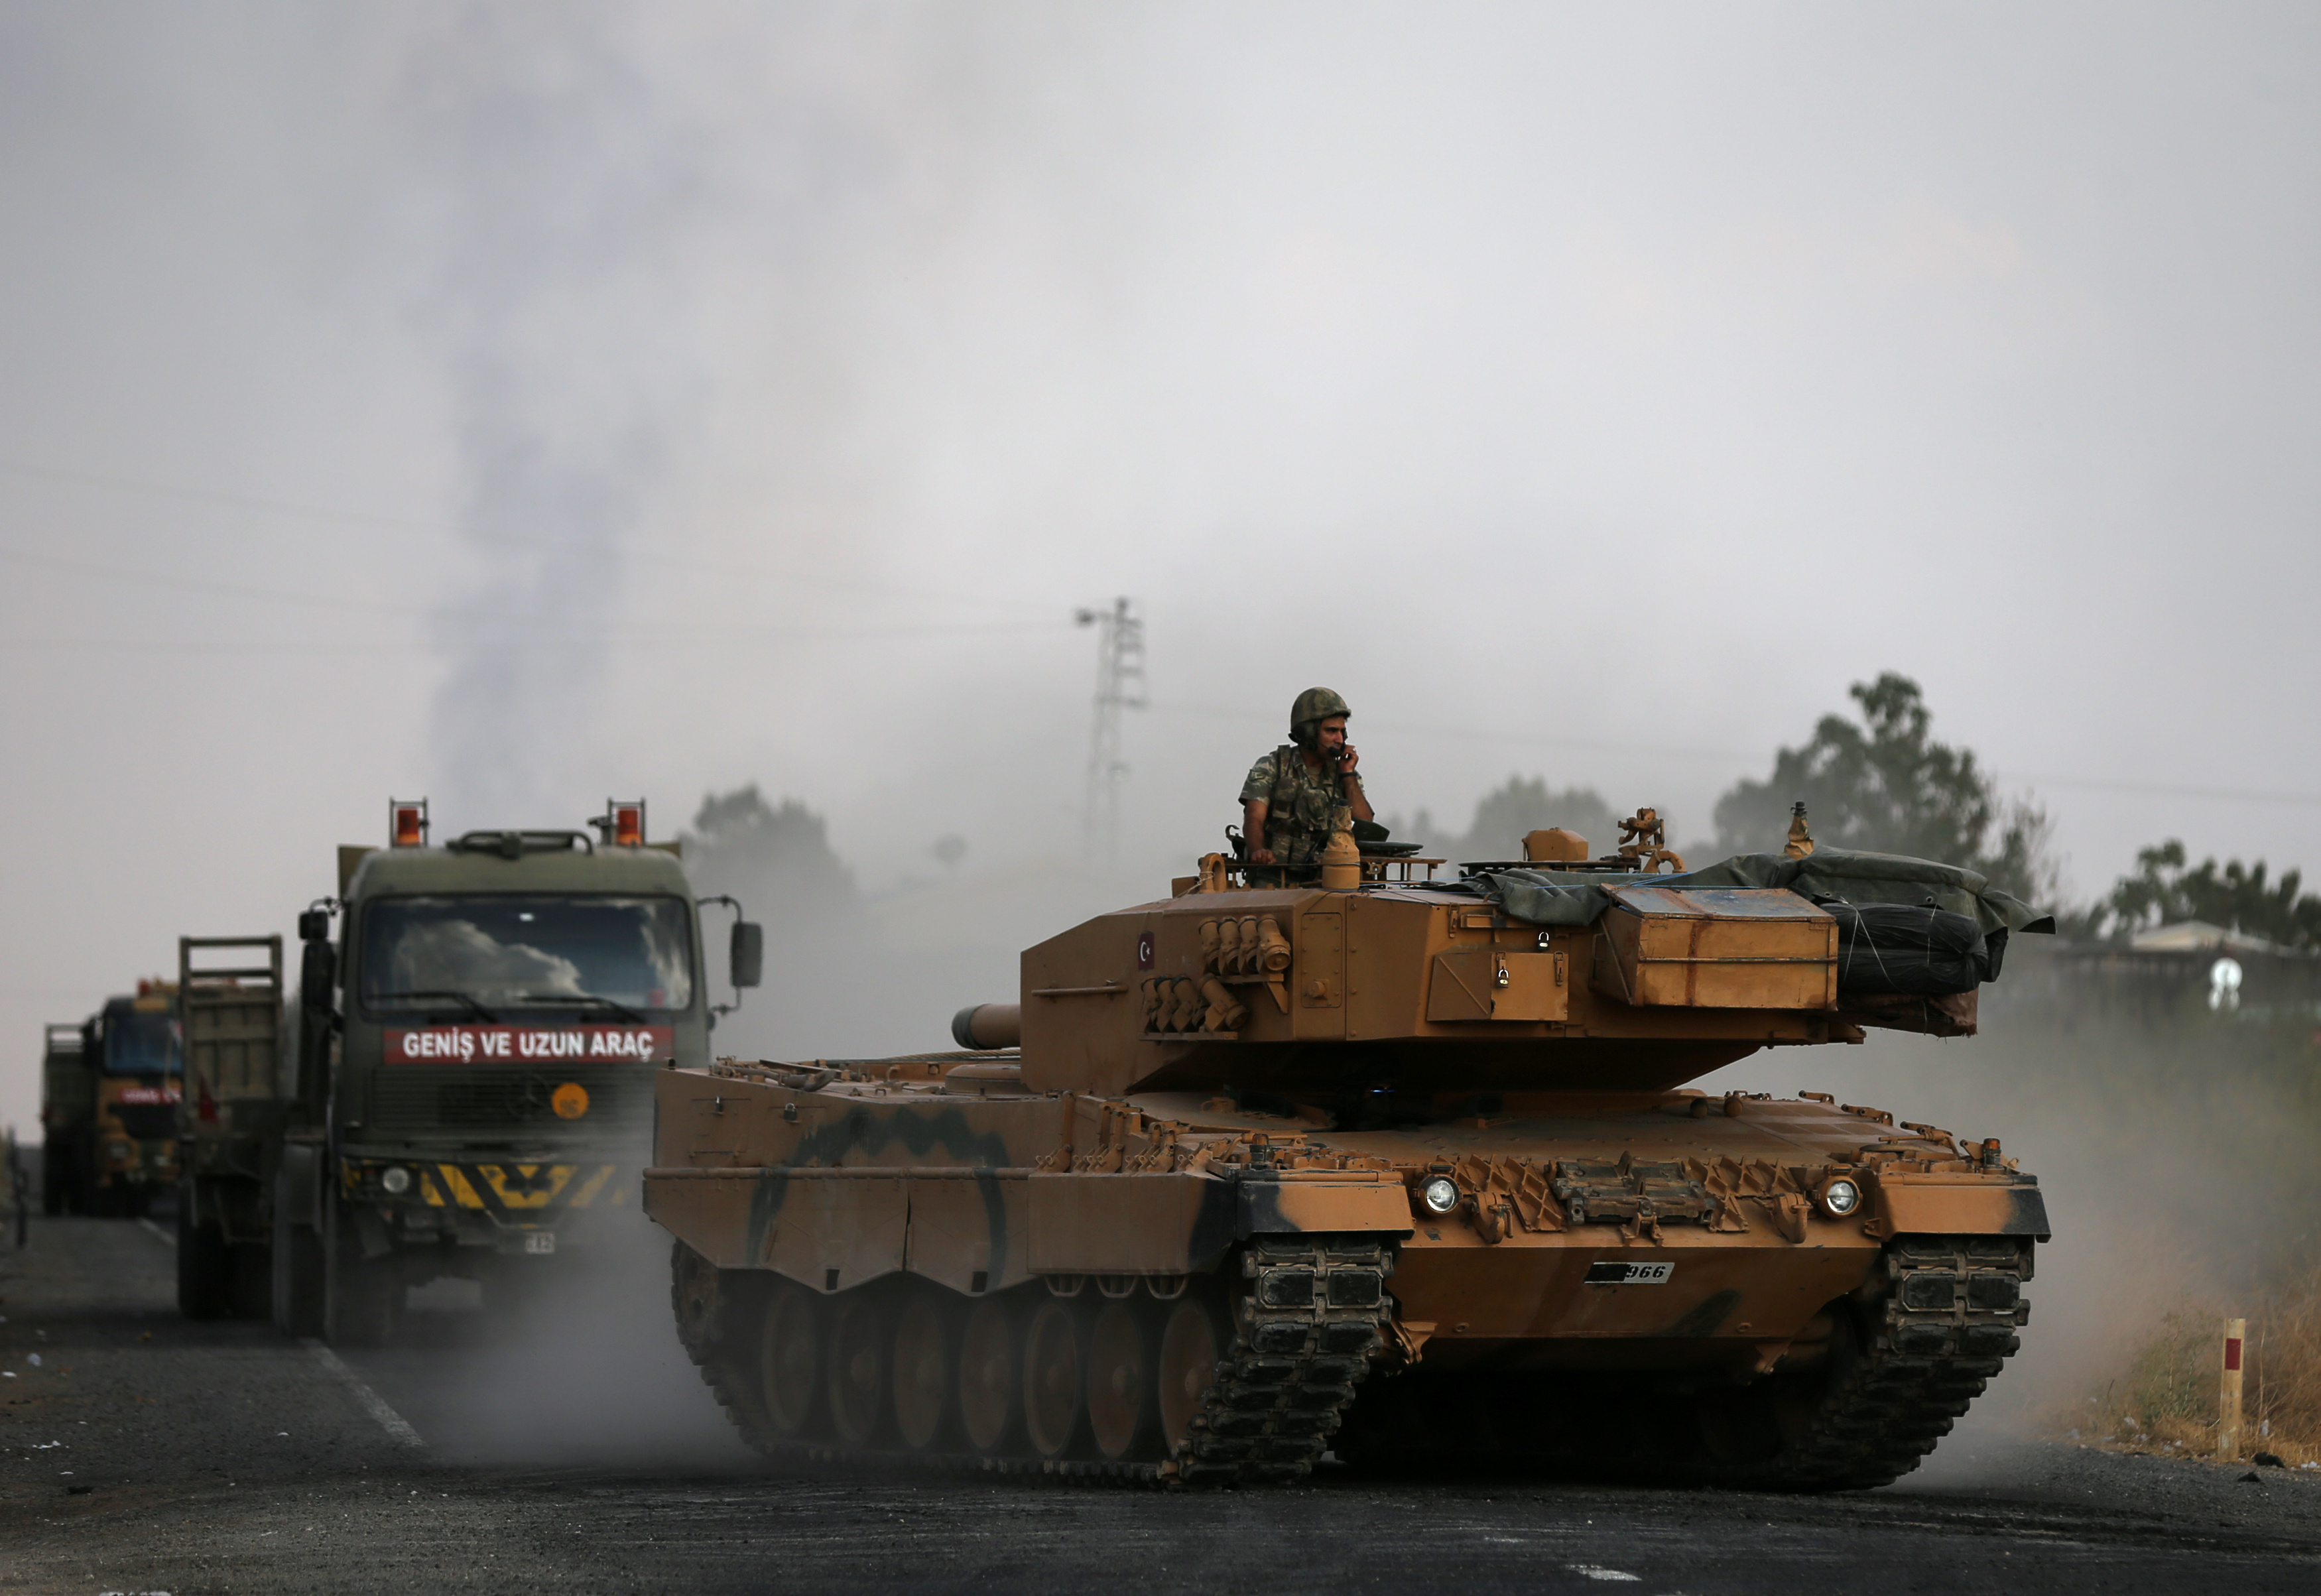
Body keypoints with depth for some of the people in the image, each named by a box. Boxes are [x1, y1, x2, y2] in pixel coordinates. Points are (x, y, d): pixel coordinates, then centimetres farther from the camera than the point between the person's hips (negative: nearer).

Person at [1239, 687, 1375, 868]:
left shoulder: (1345, 775, 16)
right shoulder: (1271, 768, 7)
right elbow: (1254, 819, -6)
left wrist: (1348, 775, 3)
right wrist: (1259, 851, -27)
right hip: (1275, 871, -3)